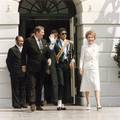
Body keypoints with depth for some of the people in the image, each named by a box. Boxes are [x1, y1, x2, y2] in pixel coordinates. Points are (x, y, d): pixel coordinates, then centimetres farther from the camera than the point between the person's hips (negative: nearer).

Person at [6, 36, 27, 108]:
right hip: (15, 73, -4)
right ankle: (16, 103, 3)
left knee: (23, 89, 6)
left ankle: (23, 103, 12)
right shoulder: (12, 50, 1)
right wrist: (12, 71, -5)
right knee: (15, 89, -1)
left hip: (24, 72, 4)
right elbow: (8, 61, -1)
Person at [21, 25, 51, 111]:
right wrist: (24, 65, -7)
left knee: (40, 86, 9)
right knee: (32, 86, -11)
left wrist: (49, 58, -2)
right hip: (32, 68, -6)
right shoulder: (29, 41, -4)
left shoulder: (44, 42, 14)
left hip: (42, 68, 6)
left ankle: (38, 104, 15)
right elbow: (24, 54, -3)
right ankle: (32, 103, -16)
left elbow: (48, 52, 18)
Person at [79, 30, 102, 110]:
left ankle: (98, 104, -20)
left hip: (94, 68, 0)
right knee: (87, 86, 3)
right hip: (86, 68, 0)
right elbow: (82, 58, 3)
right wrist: (81, 68, -6)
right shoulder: (84, 47, 6)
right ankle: (88, 104, 11)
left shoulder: (96, 47, 11)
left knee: (96, 85, -12)